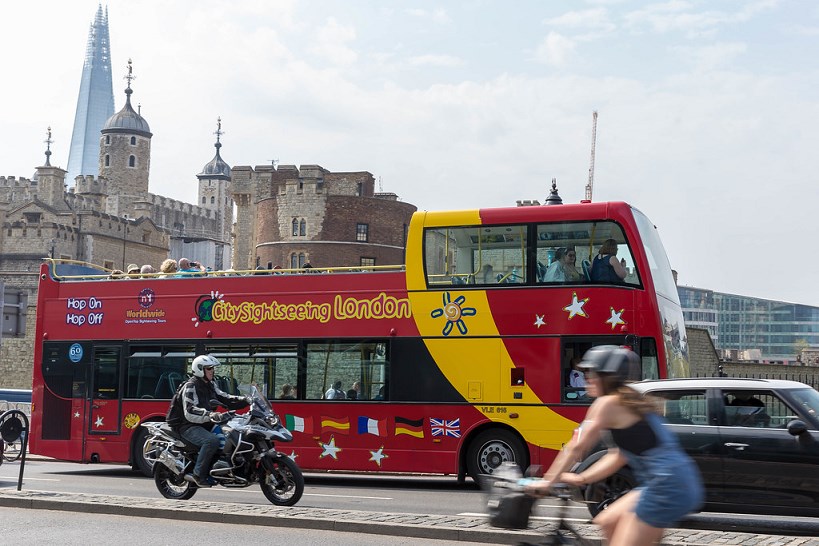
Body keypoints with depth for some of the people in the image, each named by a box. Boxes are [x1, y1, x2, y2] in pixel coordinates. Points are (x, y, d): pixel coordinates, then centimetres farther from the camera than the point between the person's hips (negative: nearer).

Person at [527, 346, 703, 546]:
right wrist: (580, 478, 21)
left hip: (668, 487, -10)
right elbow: (620, 456, 23)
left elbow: (576, 447, -7)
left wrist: (547, 481, -1)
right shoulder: (628, 402, 19)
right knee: (607, 522, 21)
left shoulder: (608, 403, -7)